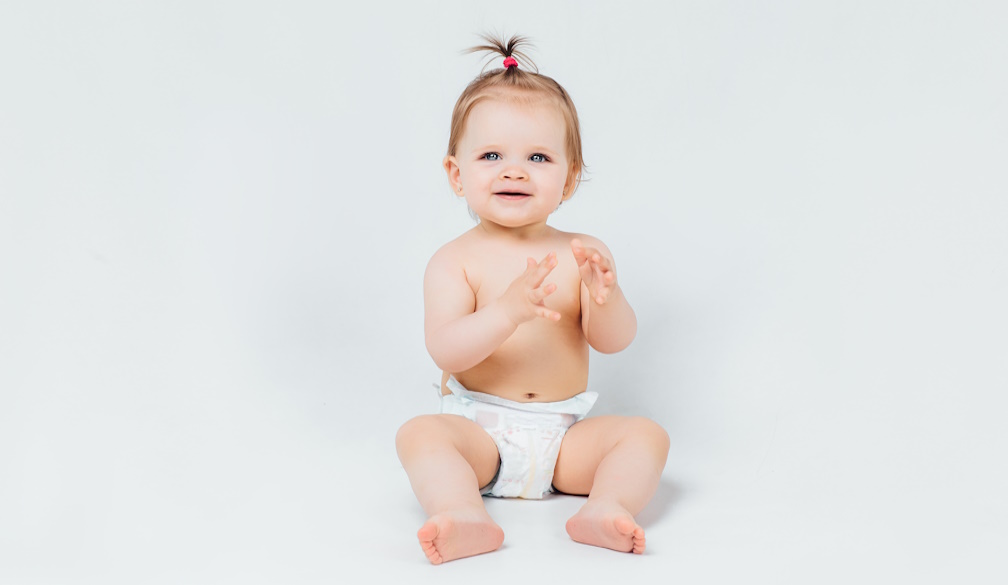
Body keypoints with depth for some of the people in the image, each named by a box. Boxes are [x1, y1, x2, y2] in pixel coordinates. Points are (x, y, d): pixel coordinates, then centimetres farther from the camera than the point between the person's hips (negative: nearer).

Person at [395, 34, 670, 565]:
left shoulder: (581, 254, 1)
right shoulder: (455, 261, -5)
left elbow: (614, 341, -7)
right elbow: (445, 352, -18)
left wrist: (605, 297, -30)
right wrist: (508, 310, -35)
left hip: (565, 436, 2)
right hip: (477, 428, -2)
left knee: (646, 433, -16)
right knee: (418, 433, -27)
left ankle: (605, 508, -35)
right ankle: (466, 517, -43)